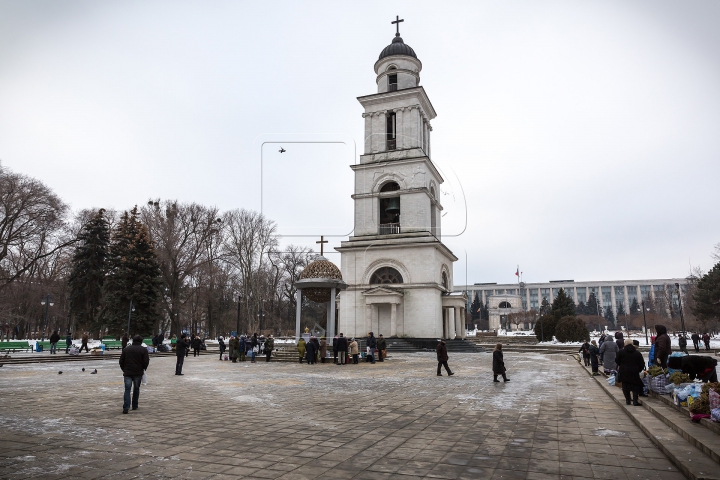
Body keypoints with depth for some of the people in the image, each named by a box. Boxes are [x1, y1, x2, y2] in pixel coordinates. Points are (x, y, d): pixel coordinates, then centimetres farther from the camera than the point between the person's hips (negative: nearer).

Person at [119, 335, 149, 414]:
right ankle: (134, 406, 20)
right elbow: (146, 362, -8)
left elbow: (121, 361, 8)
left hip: (127, 373, 1)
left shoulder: (126, 349, 8)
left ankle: (126, 407, -13)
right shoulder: (143, 350, -2)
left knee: (127, 390, -1)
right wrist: (143, 369, 11)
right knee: (136, 389, 14)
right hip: (138, 373, -1)